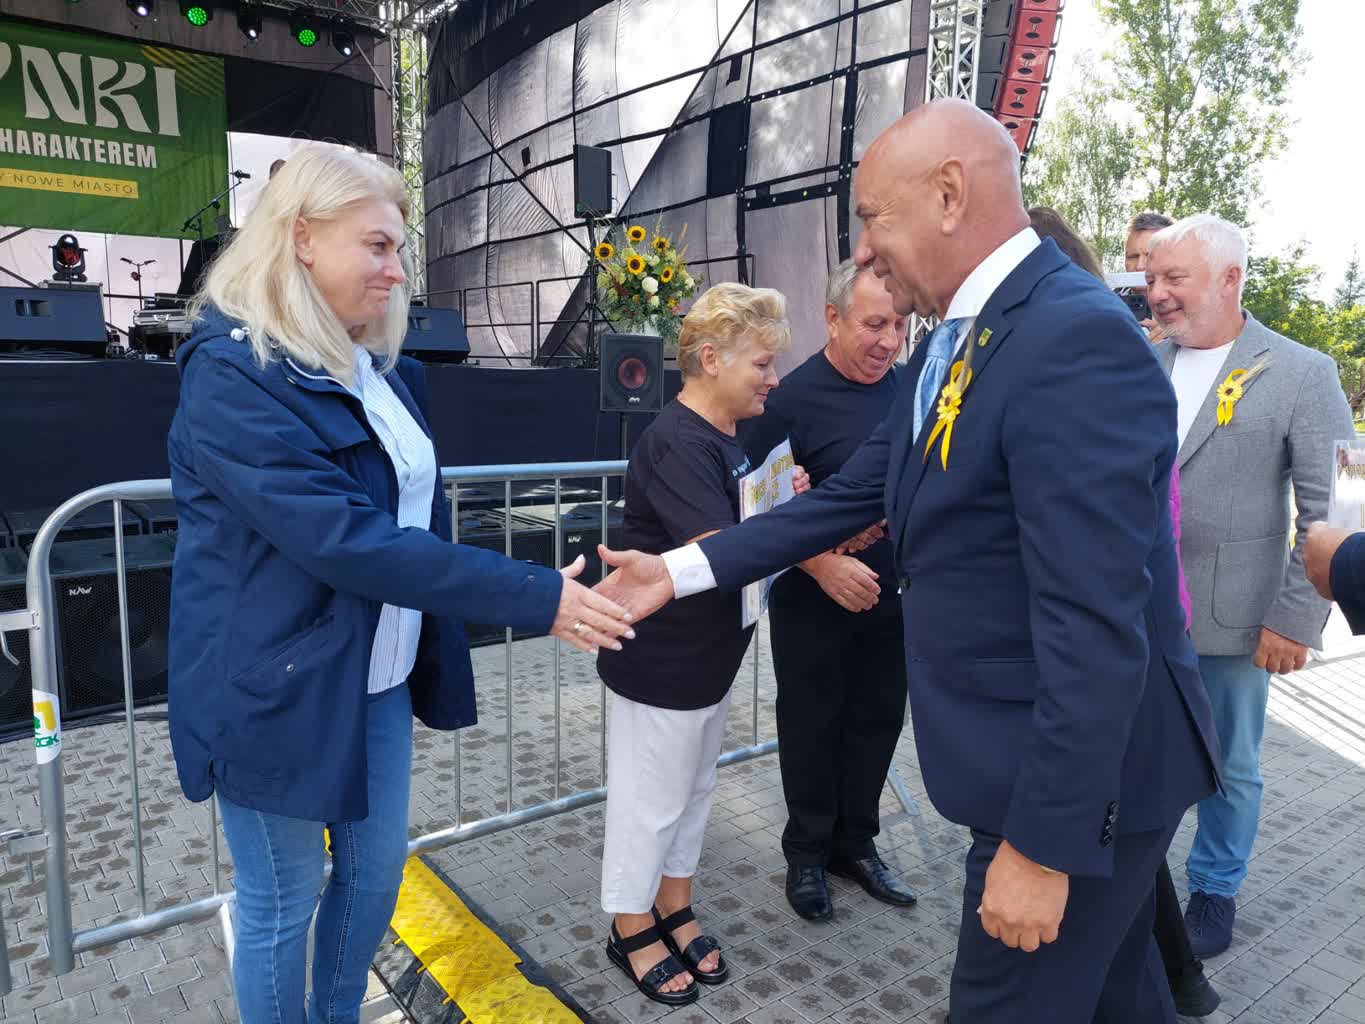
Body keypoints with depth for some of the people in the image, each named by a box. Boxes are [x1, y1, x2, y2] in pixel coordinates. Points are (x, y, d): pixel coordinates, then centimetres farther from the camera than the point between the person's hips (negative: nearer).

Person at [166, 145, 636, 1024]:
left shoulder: (384, 371, 6)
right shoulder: (233, 374, -20)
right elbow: (345, 539, -29)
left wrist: (434, 654, 15)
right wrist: (535, 597, -30)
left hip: (380, 679, 8)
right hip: (278, 689, -7)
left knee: (377, 870, 20)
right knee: (282, 903, 12)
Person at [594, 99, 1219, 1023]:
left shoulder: (1077, 340, -25)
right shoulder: (955, 342, 7)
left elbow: (1095, 625, -28)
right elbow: (851, 497, 9)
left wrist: (1044, 842, -22)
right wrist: (679, 569, 6)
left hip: (1082, 775, -9)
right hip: (1039, 757, 9)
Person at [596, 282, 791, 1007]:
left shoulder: (725, 441, 7)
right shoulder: (675, 443, -23)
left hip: (712, 655, 9)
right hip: (662, 664, -9)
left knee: (694, 788, 21)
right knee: (650, 798, 9)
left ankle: (674, 911, 40)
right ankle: (631, 931, 30)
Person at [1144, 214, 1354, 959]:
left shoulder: (1302, 374, -6)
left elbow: (1327, 513, -8)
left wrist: (1296, 618, -11)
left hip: (1232, 614, -3)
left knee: (1229, 767, 14)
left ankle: (1215, 890, 36)